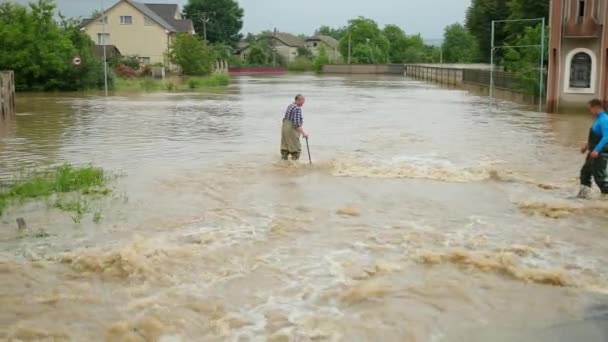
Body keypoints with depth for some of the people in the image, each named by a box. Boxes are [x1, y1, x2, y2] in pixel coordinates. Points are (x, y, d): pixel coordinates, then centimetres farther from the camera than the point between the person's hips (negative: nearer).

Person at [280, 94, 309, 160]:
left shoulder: (290, 106, 14)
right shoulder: (297, 108, -15)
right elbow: (297, 123, -23)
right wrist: (303, 133, -21)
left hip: (285, 127, 9)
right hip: (292, 130, -9)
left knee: (285, 148, 9)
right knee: (296, 150, -4)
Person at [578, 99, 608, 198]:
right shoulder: (598, 119, 12)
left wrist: (597, 150, -35)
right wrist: (587, 146, 28)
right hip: (594, 152, 11)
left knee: (599, 175, -7)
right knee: (585, 171, 18)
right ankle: (584, 193, 26)